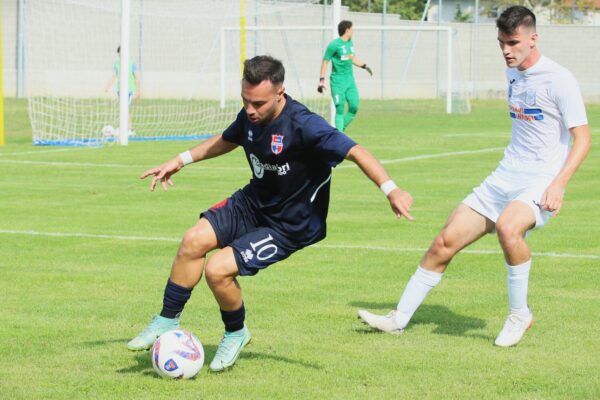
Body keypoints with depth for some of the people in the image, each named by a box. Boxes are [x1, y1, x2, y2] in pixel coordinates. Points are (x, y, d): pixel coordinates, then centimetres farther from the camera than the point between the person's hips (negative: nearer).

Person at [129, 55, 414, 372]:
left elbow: (355, 152, -32)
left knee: (217, 270, -18)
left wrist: (391, 190, -44)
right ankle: (167, 322, 7)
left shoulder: (303, 125, -29)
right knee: (194, 240, -12)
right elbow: (226, 141, 19)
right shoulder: (250, 116, -5)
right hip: (254, 202, 7)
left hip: (291, 226, -7)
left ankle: (235, 333, 13)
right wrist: (181, 160, 16)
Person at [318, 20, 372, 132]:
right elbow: (325, 61, -9)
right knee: (340, 110, -6)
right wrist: (321, 81, -13)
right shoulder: (334, 45, -11)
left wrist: (364, 66, 16)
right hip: (338, 81, -7)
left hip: (350, 79, 7)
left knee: (354, 108, 2)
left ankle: (340, 129, 19)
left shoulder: (350, 43, 11)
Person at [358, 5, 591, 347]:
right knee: (445, 243, 2)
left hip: (541, 182, -7)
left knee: (508, 227, -37)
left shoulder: (559, 79, -12)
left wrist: (559, 184, -25)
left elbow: (582, 139, -14)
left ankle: (520, 314, -16)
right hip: (505, 178, 7)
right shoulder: (513, 74, 11)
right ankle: (400, 319, 14)